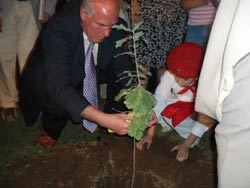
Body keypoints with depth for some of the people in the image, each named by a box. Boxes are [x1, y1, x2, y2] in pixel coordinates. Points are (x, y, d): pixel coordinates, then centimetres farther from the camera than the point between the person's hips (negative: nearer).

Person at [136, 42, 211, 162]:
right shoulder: (170, 75, -32)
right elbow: (158, 101, -27)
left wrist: (186, 145, -31)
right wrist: (149, 134, -29)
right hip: (176, 107, 3)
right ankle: (169, 125, 2)